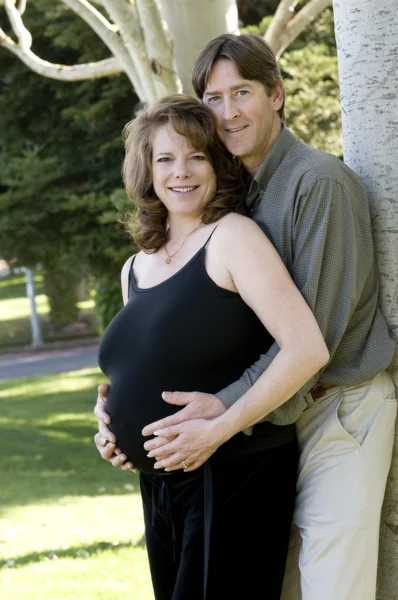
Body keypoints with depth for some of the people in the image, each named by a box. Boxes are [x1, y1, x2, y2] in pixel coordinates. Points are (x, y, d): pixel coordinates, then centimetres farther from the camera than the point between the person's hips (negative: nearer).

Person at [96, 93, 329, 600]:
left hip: (233, 477, -7)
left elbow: (308, 349, -21)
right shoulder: (135, 270, 11)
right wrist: (112, 414, 4)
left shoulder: (232, 236, -11)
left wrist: (219, 429, -22)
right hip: (159, 483, 7)